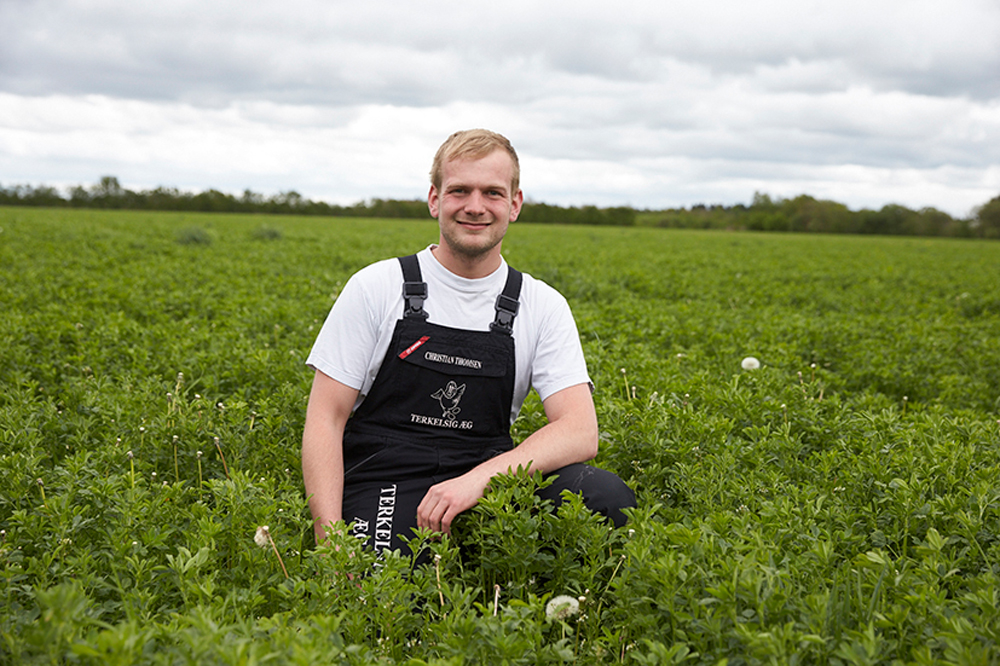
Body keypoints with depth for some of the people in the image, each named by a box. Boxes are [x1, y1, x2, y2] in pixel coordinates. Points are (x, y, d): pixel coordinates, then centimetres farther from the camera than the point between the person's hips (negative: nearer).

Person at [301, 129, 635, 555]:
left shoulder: (542, 307, 6)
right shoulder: (376, 288, 2)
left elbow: (580, 433, -6)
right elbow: (325, 420, 0)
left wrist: (476, 479, -23)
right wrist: (331, 541, -15)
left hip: (486, 488, 3)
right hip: (385, 486, -2)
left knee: (605, 495, -25)